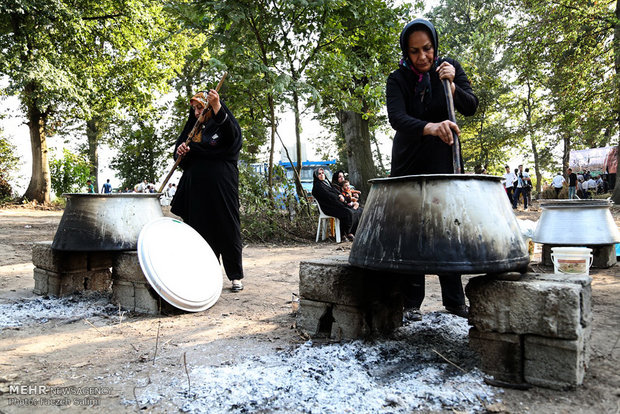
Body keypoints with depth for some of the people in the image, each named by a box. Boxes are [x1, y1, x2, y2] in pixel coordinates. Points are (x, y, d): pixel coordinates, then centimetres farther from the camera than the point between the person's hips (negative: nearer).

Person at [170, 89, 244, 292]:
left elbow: (231, 133, -25)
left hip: (221, 186, -5)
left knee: (227, 229, -3)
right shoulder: (193, 128, 17)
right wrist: (180, 151, -7)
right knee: (201, 230, 5)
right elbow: (180, 154, 18)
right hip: (197, 188, 6)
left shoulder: (222, 125, 1)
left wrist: (217, 107, -39)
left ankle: (236, 276, 6)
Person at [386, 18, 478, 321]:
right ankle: (411, 304, 4)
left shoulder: (451, 67, 2)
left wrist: (452, 86, -21)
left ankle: (454, 301, 12)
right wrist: (431, 128, -42)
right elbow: (397, 118, -23)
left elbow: (471, 107, -1)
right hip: (408, 164, -1)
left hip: (443, 162, 1)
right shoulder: (398, 79, -7)